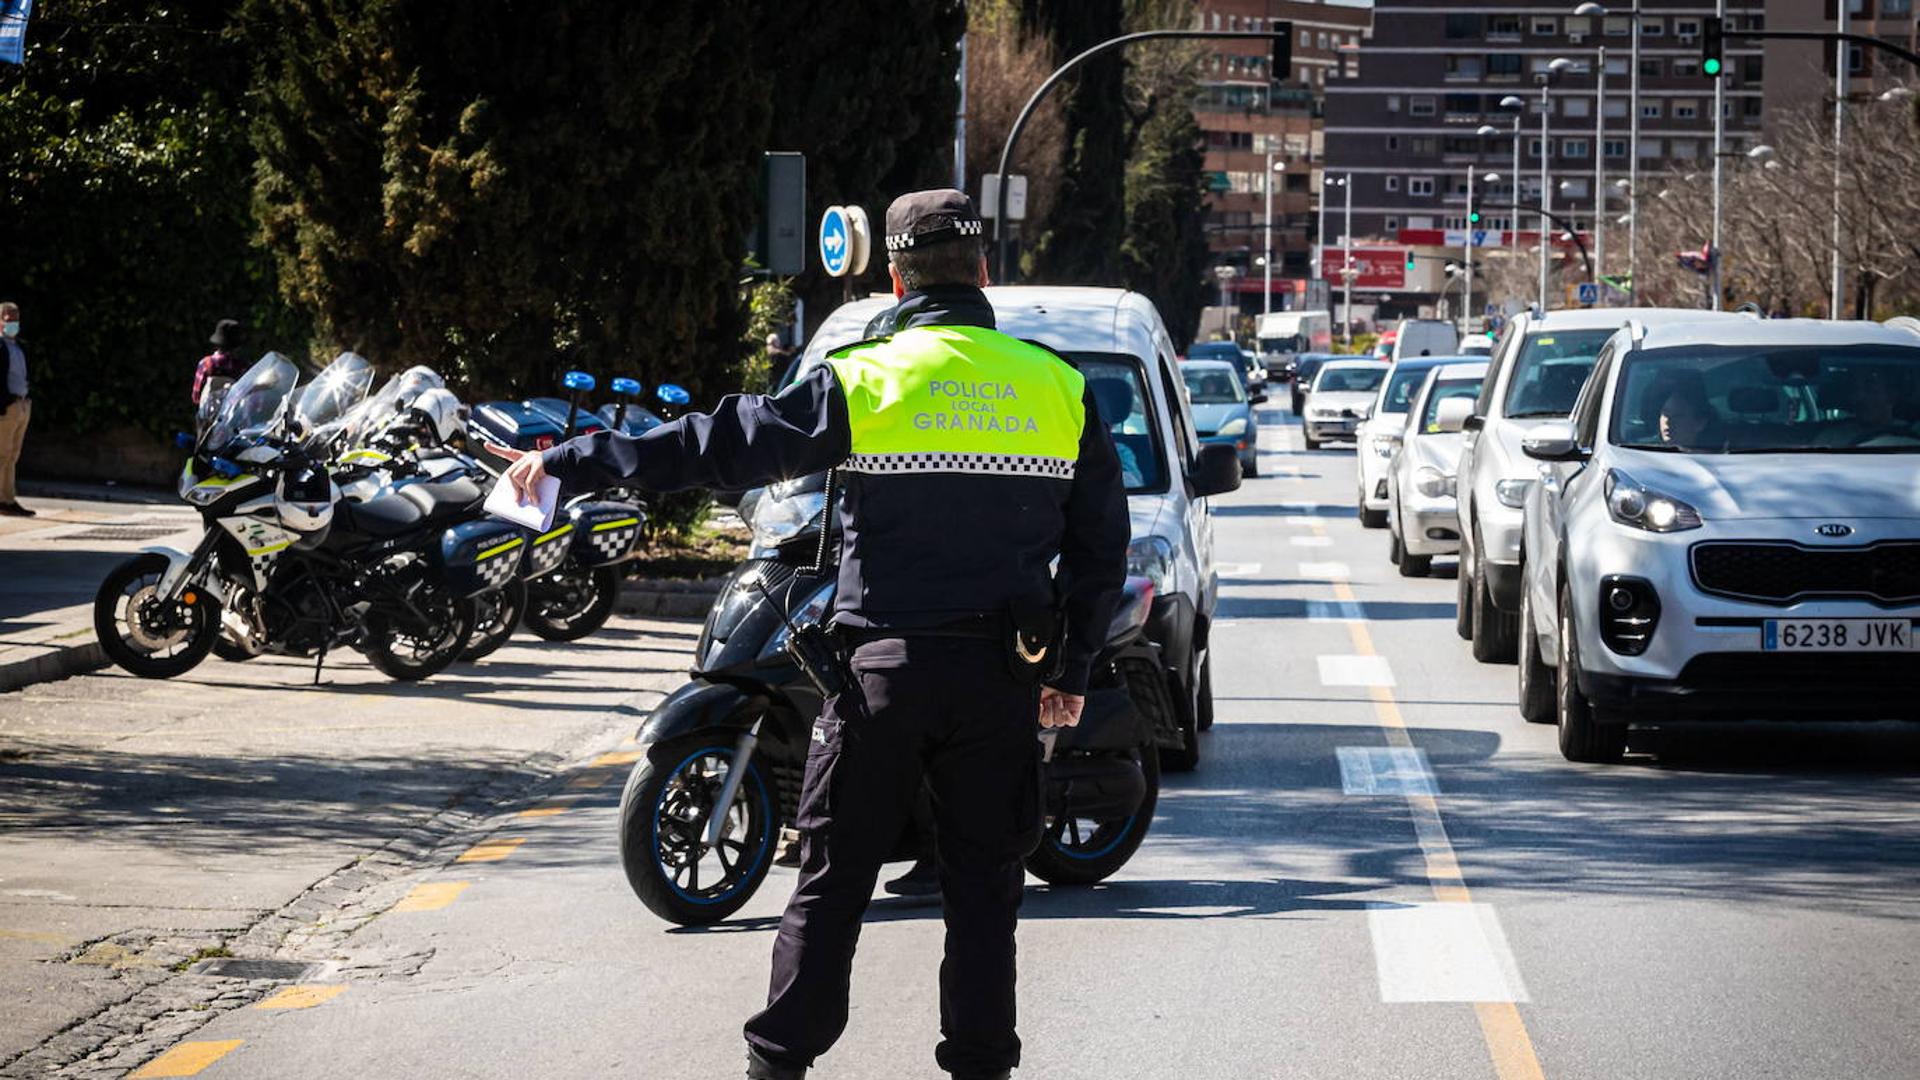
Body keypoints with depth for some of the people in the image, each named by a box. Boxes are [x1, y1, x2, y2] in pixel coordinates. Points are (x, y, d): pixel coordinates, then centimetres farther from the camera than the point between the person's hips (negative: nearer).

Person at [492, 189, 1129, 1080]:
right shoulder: (1061, 388, 4)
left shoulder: (864, 381, -5)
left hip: (884, 669, -2)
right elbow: (1101, 545, 9)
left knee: (833, 878, 6)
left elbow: (724, 444, -5)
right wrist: (1073, 672, 18)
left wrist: (569, 463, 1)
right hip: (1004, 673, 2)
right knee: (983, 883, 9)